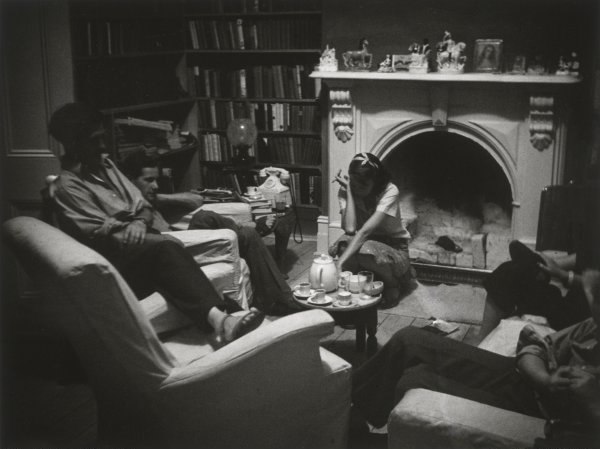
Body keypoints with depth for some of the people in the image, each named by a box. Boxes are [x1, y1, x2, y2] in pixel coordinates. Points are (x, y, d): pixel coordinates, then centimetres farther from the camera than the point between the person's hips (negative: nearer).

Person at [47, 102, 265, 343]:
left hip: (140, 242, 7)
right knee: (166, 248, -35)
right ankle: (217, 317, -53)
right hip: (117, 260, -7)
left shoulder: (105, 165, 17)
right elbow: (99, 236, -12)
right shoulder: (67, 186, -6)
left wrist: (141, 222, -10)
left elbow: (142, 205, 13)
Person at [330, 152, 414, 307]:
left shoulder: (390, 192, -23)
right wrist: (348, 190, -25)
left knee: (365, 249, -36)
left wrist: (341, 261, -41)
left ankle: (393, 284, -5)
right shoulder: (345, 192, -10)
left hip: (394, 248, -3)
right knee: (345, 243, -31)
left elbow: (365, 231, -33)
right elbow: (349, 228, -25)